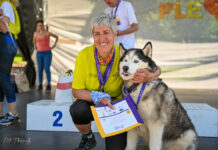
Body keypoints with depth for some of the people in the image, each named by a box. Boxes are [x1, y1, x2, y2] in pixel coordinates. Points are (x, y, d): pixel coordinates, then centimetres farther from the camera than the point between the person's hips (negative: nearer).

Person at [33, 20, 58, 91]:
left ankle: (49, 85, 2)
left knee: (47, 69, -10)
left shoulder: (47, 33, -8)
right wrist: (35, 46, 16)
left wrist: (53, 46, 1)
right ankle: (40, 85, 14)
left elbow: (56, 37, 5)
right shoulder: (36, 33, 4)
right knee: (40, 69, 2)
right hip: (39, 54, 4)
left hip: (47, 53, -3)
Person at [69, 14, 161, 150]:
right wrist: (98, 97, -34)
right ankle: (88, 139, 1)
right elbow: (76, 90, -15)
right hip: (91, 103, 0)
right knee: (79, 109, -34)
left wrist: (149, 77, -35)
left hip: (115, 105, 0)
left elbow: (156, 69, -10)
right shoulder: (84, 55, -19)